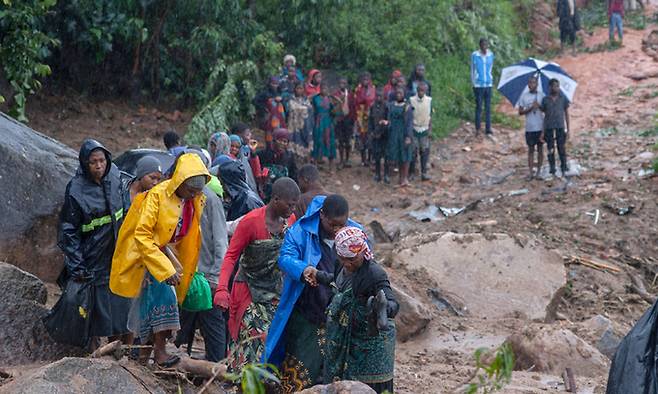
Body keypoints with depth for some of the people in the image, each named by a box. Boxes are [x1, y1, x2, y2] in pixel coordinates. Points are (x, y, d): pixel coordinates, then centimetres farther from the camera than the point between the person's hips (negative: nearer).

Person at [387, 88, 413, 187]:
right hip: (394, 134, 4)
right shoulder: (390, 106, 6)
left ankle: (405, 177, 1)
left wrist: (408, 137, -14)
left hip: (403, 133, -4)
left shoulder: (407, 107, -6)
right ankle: (401, 176, 19)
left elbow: (409, 123, -9)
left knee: (405, 156, -2)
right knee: (397, 155, 8)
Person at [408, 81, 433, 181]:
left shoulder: (429, 100, -3)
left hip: (425, 130, 1)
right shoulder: (411, 100, -7)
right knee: (413, 151, 3)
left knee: (425, 151, 2)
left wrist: (430, 130, 1)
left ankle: (424, 173, 7)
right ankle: (411, 172, 15)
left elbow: (430, 116, 3)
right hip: (414, 129, -1)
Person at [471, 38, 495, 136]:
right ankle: (477, 129, 4)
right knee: (479, 107, -1)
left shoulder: (491, 55, 6)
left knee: (488, 107, 5)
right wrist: (473, 83, 3)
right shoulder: (474, 55, -4)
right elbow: (472, 70, 2)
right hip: (478, 85, -3)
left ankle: (488, 128, 9)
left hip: (488, 84, 3)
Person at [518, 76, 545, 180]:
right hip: (529, 127, 0)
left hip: (540, 127, 0)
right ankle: (531, 172, 4)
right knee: (531, 149, 3)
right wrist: (530, 108, -15)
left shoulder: (541, 95, 1)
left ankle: (539, 171, 14)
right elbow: (520, 112, 1)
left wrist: (539, 106, -18)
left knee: (540, 149, 6)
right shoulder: (524, 96, 2)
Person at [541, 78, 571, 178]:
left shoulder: (563, 98, 3)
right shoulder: (545, 100, 3)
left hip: (560, 128, 0)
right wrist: (542, 131, 2)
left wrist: (568, 129, 4)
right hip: (549, 128, 0)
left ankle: (563, 170, 5)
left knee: (561, 149, -2)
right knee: (550, 150, 4)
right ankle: (552, 171, 11)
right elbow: (544, 115, 6)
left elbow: (566, 114, 8)